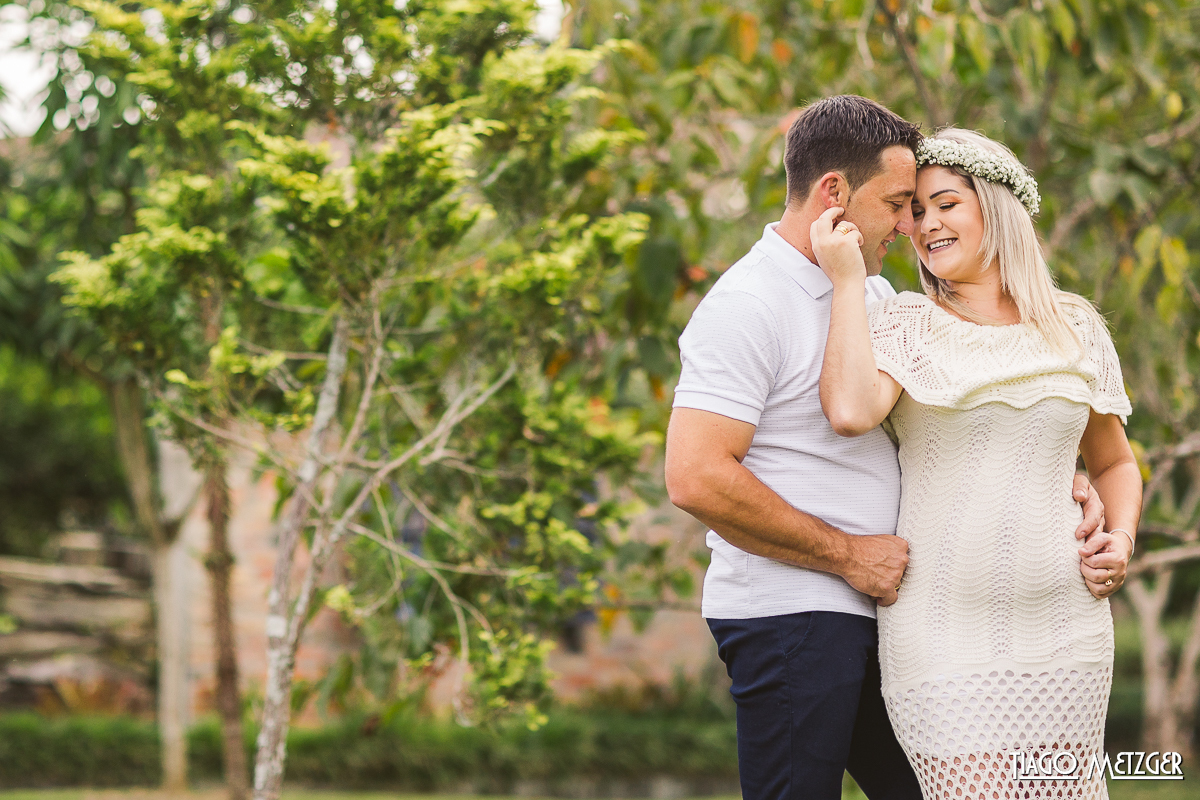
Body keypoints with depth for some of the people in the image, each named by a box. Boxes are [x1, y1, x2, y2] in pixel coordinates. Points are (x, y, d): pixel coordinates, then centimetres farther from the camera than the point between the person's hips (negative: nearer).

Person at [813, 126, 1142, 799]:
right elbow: (851, 412, -19)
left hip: (1063, 634, 3)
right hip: (944, 635, -3)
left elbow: (1113, 462, 24)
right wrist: (848, 279, -11)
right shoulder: (903, 325, 3)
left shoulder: (1076, 327, 12)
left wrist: (1121, 540, 4)